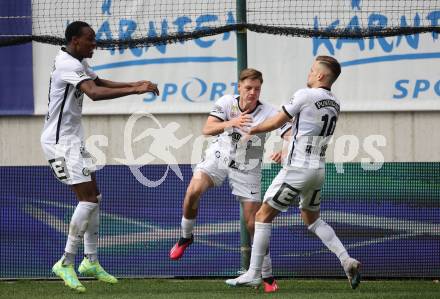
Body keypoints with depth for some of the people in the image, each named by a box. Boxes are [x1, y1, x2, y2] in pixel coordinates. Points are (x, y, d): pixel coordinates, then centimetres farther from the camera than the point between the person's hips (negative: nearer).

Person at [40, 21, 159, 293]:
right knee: (88, 198, -14)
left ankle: (91, 262, 17)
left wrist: (135, 84, 4)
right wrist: (135, 90, -37)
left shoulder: (79, 63, 11)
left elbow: (101, 83, 21)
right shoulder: (68, 65, -22)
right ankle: (66, 264, -9)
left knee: (94, 197, 11)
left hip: (73, 139, 11)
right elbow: (94, 92, -35)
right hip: (60, 141, -11)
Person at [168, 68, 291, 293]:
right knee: (193, 191, -26)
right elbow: (207, 129, -22)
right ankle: (186, 237, 1)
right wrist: (231, 123, -40)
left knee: (253, 223, -4)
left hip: (247, 169, -1)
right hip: (218, 157, 1)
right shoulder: (226, 103, -13)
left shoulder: (268, 113, -18)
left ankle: (268, 276, 9)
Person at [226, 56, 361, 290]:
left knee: (263, 216, 2)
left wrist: (252, 130, 12)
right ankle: (347, 261, 8)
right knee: (312, 220, 23)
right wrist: (286, 150, 33)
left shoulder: (305, 95, -13)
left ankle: (253, 275, 1)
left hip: (297, 170, -7)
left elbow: (276, 123, -5)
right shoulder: (334, 104, 8)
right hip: (318, 169, 7)